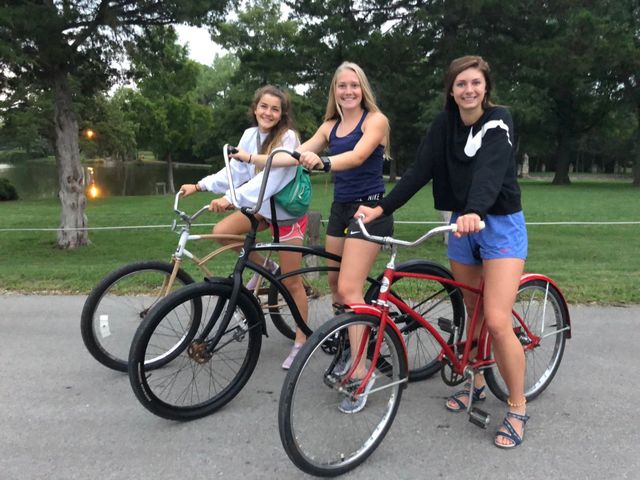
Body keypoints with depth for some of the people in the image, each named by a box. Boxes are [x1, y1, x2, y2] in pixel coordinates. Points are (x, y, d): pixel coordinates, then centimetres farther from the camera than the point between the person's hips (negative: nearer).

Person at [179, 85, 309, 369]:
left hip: (288, 212, -6)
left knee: (291, 281, -2)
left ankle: (301, 342, 15)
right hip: (263, 206, 6)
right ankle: (264, 266, 12)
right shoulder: (250, 135, -2)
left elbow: (271, 178, -33)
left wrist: (231, 199, -43)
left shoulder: (287, 138, -21)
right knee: (221, 232, -13)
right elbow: (234, 171, -1)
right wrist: (199, 186, -12)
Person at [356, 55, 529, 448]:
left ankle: (518, 409, 6)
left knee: (497, 321, -12)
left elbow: (490, 169, -30)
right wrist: (380, 208, -18)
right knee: (473, 313, 13)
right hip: (462, 225, 5)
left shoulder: (499, 120, -11)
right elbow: (420, 170, -7)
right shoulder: (445, 124, 3)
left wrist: (475, 212, -48)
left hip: (500, 225, -5)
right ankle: (477, 383, 33)